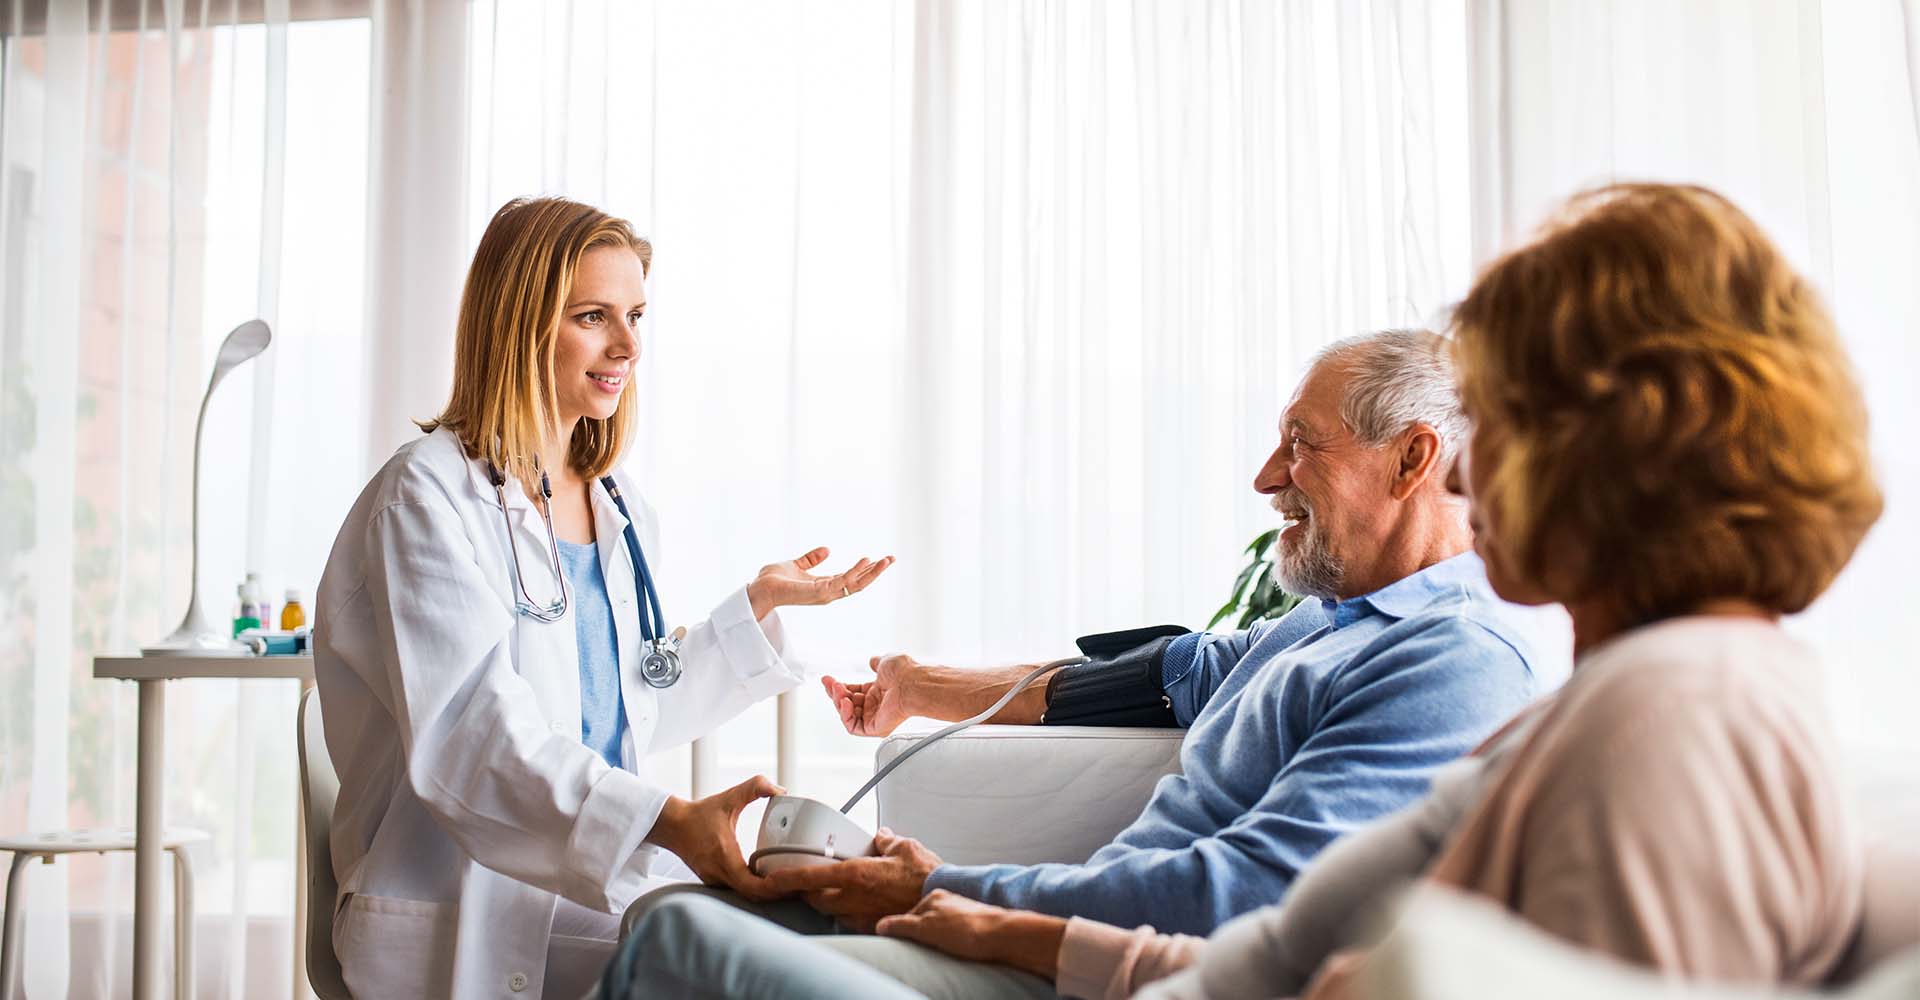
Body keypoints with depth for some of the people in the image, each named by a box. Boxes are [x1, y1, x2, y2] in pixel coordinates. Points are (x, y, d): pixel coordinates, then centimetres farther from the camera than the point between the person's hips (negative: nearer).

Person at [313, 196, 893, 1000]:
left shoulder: (621, 512, 15)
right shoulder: (431, 496, -9)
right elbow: (473, 737, -22)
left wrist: (759, 605, 15)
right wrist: (668, 821, -33)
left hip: (603, 869, 7)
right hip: (471, 912, -7)